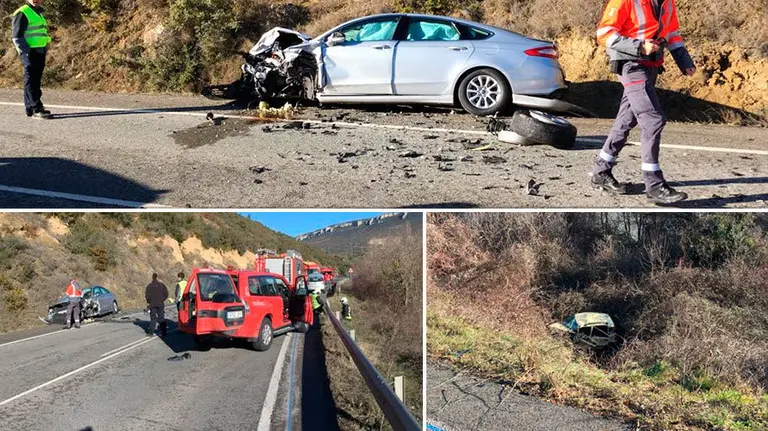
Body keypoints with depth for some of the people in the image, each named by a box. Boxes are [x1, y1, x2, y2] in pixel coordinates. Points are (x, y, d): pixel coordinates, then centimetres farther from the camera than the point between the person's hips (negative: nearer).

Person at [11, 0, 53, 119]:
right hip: (30, 53, -9)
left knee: (36, 81, 10)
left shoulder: (38, 13, 19)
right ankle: (37, 109, -13)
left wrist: (45, 49, 20)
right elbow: (16, 35, -13)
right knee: (31, 81, -9)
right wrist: (25, 51, -18)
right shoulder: (22, 13, -9)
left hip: (40, 52, 9)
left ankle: (30, 108, 16)